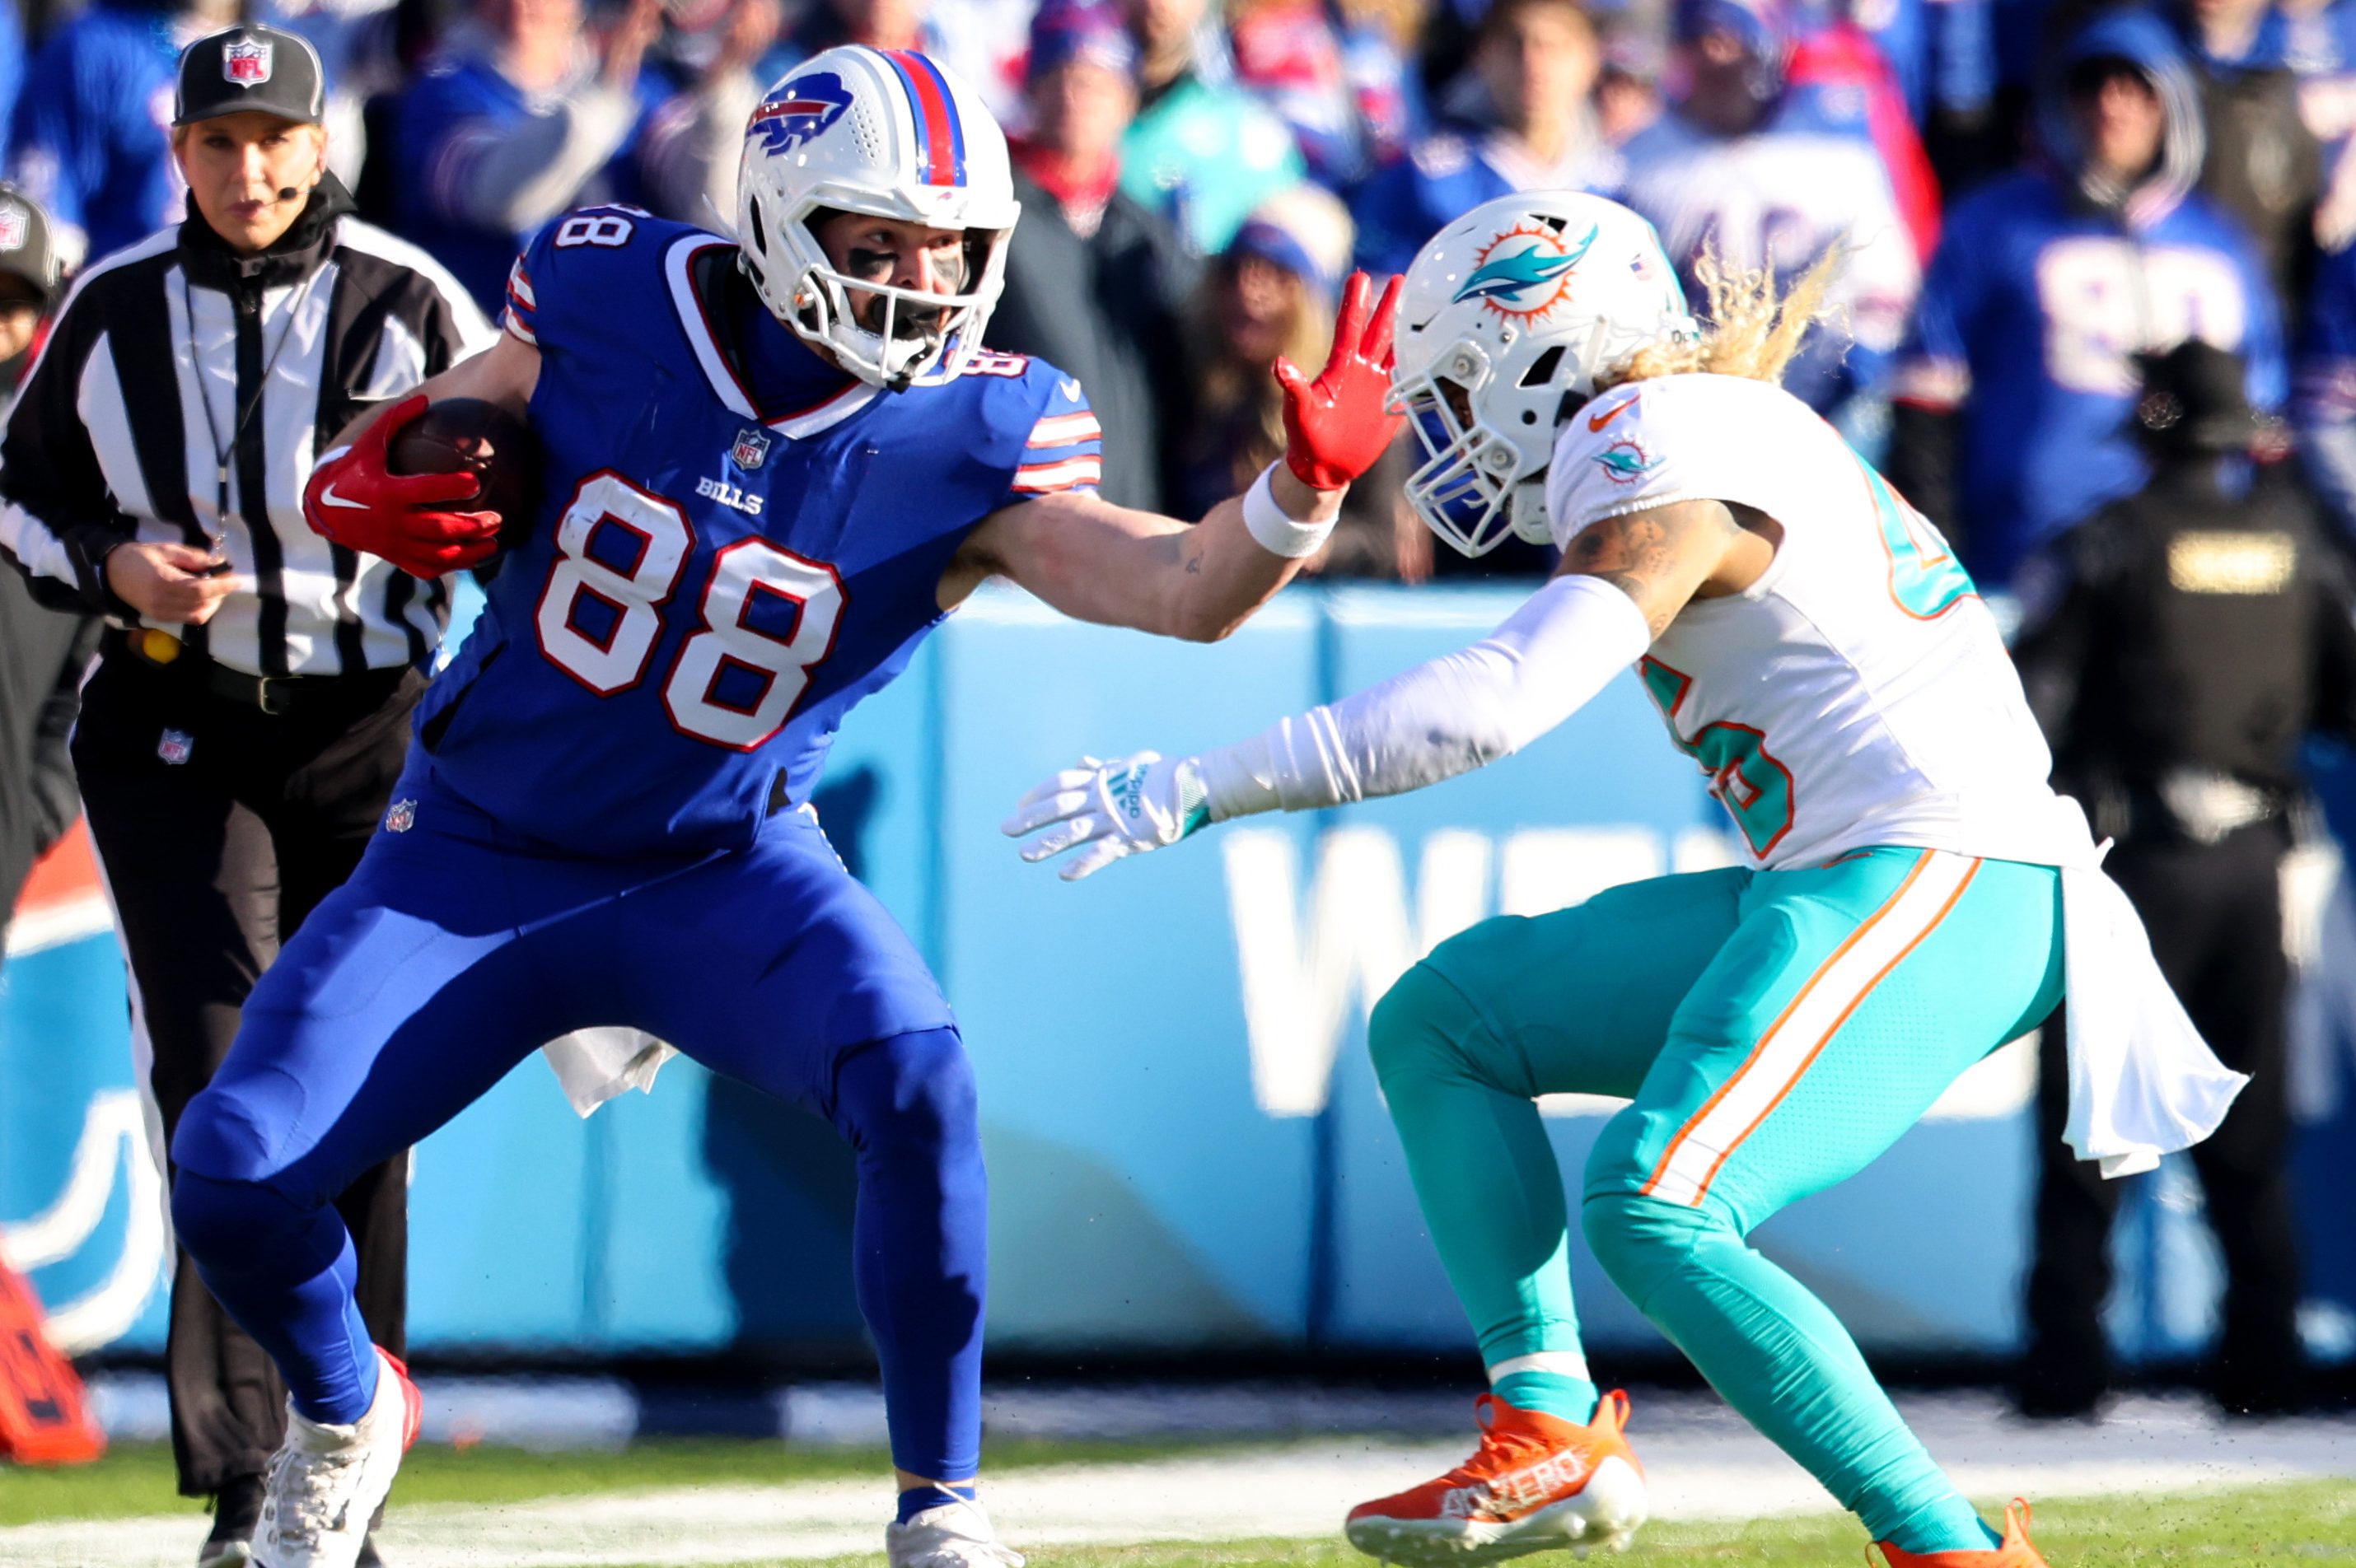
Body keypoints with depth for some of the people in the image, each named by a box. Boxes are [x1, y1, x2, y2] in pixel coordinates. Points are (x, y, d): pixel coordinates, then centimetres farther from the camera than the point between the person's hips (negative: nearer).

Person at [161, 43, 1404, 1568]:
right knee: (236, 1172, -9)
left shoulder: (970, 440, -16)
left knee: (914, 1080, -31)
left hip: (723, 868, -1)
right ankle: (345, 1409, 27)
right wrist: (366, 489, -17)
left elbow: (1178, 588, -29)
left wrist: (1300, 494, -49)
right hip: (477, 855, 2)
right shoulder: (609, 300, -12)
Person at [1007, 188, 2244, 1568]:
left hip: (1937, 884, -10)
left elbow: (1499, 703, -22)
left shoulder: (1670, 460, -11)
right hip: (1831, 885, 10)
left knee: (1652, 1211, -25)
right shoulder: (1722, 424, 18)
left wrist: (1198, 789, -22)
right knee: (1442, 1019, 12)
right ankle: (1552, 1435, 4)